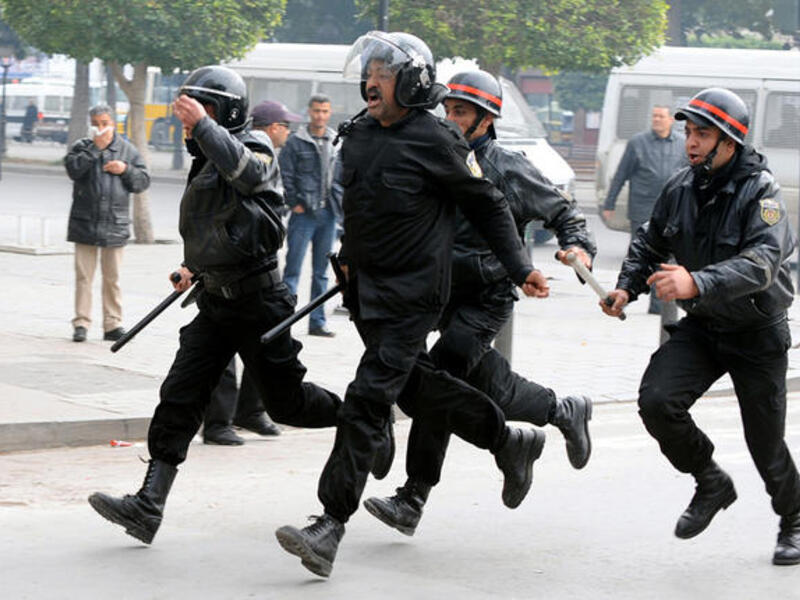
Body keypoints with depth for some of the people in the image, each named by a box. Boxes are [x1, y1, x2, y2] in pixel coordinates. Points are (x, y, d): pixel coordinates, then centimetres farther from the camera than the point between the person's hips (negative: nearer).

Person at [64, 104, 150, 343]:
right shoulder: (81, 147, 3)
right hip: (85, 222, -1)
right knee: (84, 276, 1)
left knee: (112, 278, 7)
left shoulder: (126, 149, 7)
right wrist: (95, 148, -17)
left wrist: (126, 170, -9)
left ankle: (113, 325, 12)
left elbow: (143, 181, 8)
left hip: (115, 224, 1)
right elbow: (73, 169, -16)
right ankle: (81, 323, 5)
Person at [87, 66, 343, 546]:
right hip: (217, 300, 7)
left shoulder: (255, 146, -11)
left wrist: (202, 124, -32)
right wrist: (195, 267, 26)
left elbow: (245, 170, -37)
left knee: (285, 403, 4)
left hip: (259, 300, -7)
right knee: (180, 397, -4)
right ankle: (148, 506, -9)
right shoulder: (207, 159, 13)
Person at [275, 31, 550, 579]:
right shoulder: (357, 135, 6)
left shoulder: (436, 141, -14)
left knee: (367, 400, -13)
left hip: (412, 293, -8)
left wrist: (520, 267, -6)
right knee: (417, 386, 18)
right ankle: (511, 443, 38)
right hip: (366, 288, 8)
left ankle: (331, 525, -15)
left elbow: (488, 205, -6)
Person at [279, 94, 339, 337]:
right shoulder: (296, 142, -3)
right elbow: (285, 175, -5)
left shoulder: (336, 142, 10)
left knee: (321, 271, 10)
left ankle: (317, 321, 15)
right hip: (304, 214, -4)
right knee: (293, 269, -6)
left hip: (328, 215, 4)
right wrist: (294, 203, -8)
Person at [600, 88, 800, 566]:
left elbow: (761, 262, -38)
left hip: (757, 333, -5)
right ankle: (712, 484, 6)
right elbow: (650, 244, 14)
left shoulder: (761, 192, -22)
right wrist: (627, 288, -5)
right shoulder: (681, 188, -2)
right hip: (701, 327, 5)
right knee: (656, 401, -18)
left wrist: (697, 283, -52)